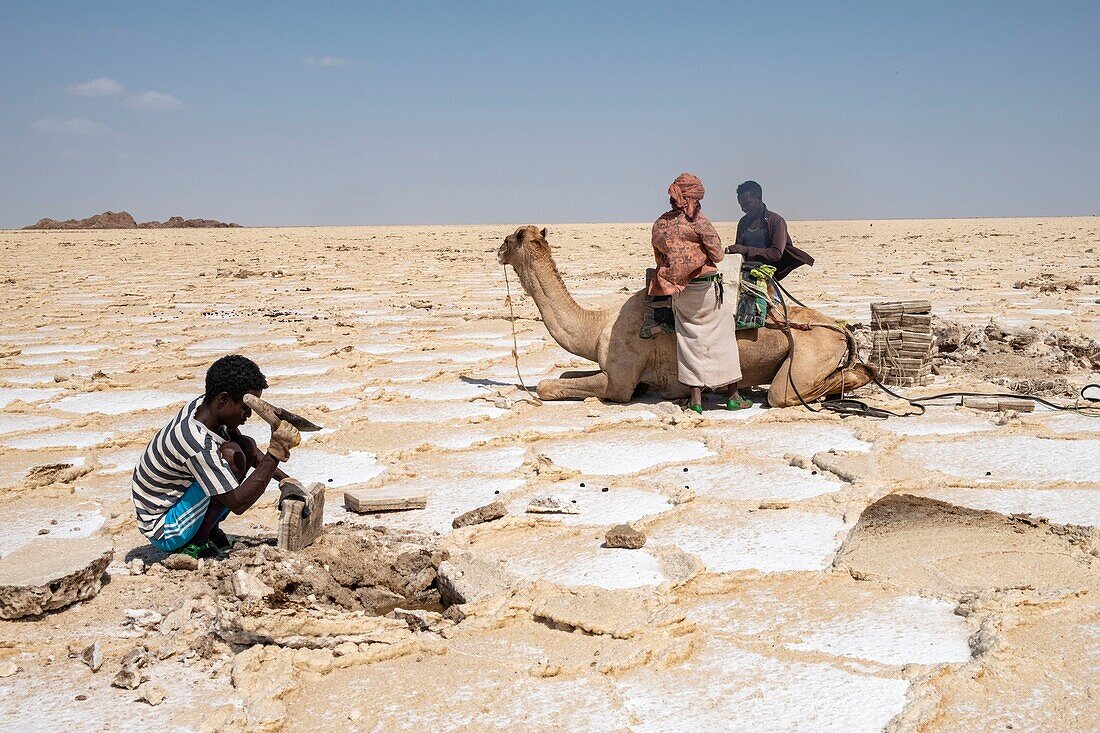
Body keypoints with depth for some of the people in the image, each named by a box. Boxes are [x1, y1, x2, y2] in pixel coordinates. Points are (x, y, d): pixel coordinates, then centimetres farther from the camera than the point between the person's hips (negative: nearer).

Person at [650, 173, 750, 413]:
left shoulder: (659, 225, 5)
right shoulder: (698, 221, -11)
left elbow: (660, 260, 13)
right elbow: (717, 255, -8)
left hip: (678, 293, 5)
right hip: (706, 287, -4)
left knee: (690, 341, 10)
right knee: (723, 338, 8)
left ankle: (696, 398, 7)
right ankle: (733, 395, 13)